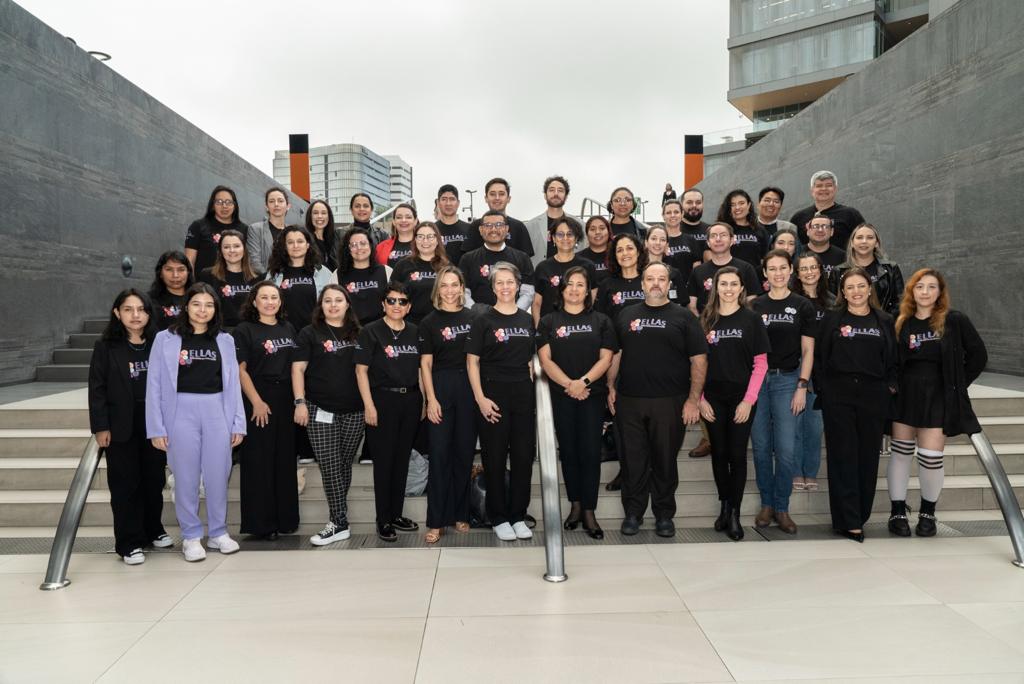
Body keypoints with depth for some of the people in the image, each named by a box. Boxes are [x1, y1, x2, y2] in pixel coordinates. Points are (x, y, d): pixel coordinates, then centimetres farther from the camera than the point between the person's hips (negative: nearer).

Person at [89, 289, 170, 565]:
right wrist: (101, 427, -9)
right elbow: (97, 389, -4)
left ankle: (153, 530, 29)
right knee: (125, 484, 3)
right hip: (121, 426, -2)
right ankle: (129, 543, 11)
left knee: (154, 480, 11)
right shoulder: (105, 347, -1)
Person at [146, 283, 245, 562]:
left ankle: (218, 532, 23)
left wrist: (238, 423, 3)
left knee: (218, 476, 7)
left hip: (217, 413, 2)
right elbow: (154, 385, -1)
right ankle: (191, 536, 20)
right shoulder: (165, 339, 0)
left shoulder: (225, 340, 7)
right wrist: (156, 428, -6)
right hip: (181, 413, -2)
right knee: (186, 477, 6)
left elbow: (233, 383, 7)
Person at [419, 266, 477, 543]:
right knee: (439, 453, -1)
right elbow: (425, 364, 0)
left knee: (464, 452, 8)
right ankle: (436, 521, 6)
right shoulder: (429, 322, 2)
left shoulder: (473, 318, 6)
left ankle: (460, 514, 21)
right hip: (441, 387, -2)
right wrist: (431, 399, -8)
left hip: (469, 387, 2)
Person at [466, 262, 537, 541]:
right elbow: (472, 361, -5)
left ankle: (518, 516, 20)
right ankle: (498, 518, 15)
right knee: (495, 458, 3)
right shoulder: (483, 320, -3)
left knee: (524, 455, 7)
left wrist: (530, 386, 7)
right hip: (494, 395, -4)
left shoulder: (527, 320, 10)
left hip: (524, 394, 4)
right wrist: (480, 398, -13)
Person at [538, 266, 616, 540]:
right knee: (568, 450, 7)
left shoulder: (601, 321, 7)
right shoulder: (549, 322, 7)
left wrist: (584, 381, -16)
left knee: (590, 451, -2)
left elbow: (605, 358, 0)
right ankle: (575, 505, 19)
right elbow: (545, 359, -2)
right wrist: (569, 384, -15)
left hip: (593, 394, 0)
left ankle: (589, 512, 5)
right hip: (561, 396, 1)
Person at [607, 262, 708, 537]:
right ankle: (633, 513, 20)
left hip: (669, 402, -2)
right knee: (632, 460, 7)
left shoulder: (683, 317, 2)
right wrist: (611, 388, 7)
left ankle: (664, 515, 21)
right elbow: (615, 354, 15)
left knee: (665, 461, 7)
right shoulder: (626, 315, 11)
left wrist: (693, 400, -8)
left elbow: (699, 360, -2)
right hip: (628, 401, 2)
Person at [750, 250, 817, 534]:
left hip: (787, 380, -1)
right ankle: (766, 504, 19)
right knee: (761, 446, 5)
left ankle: (782, 508, 11)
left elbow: (808, 351, 2)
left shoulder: (803, 307, 3)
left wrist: (802, 386, -6)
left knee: (786, 448, -3)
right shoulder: (755, 305, 7)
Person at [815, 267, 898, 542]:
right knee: (843, 457, -4)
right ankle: (848, 521, -1)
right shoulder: (831, 319, 5)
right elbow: (819, 357, 3)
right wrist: (824, 388, -5)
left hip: (873, 396, 2)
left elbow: (893, 359, 14)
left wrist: (890, 386, 1)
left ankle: (860, 516, 17)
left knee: (868, 457, 5)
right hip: (839, 396, -2)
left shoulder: (884, 321, 11)